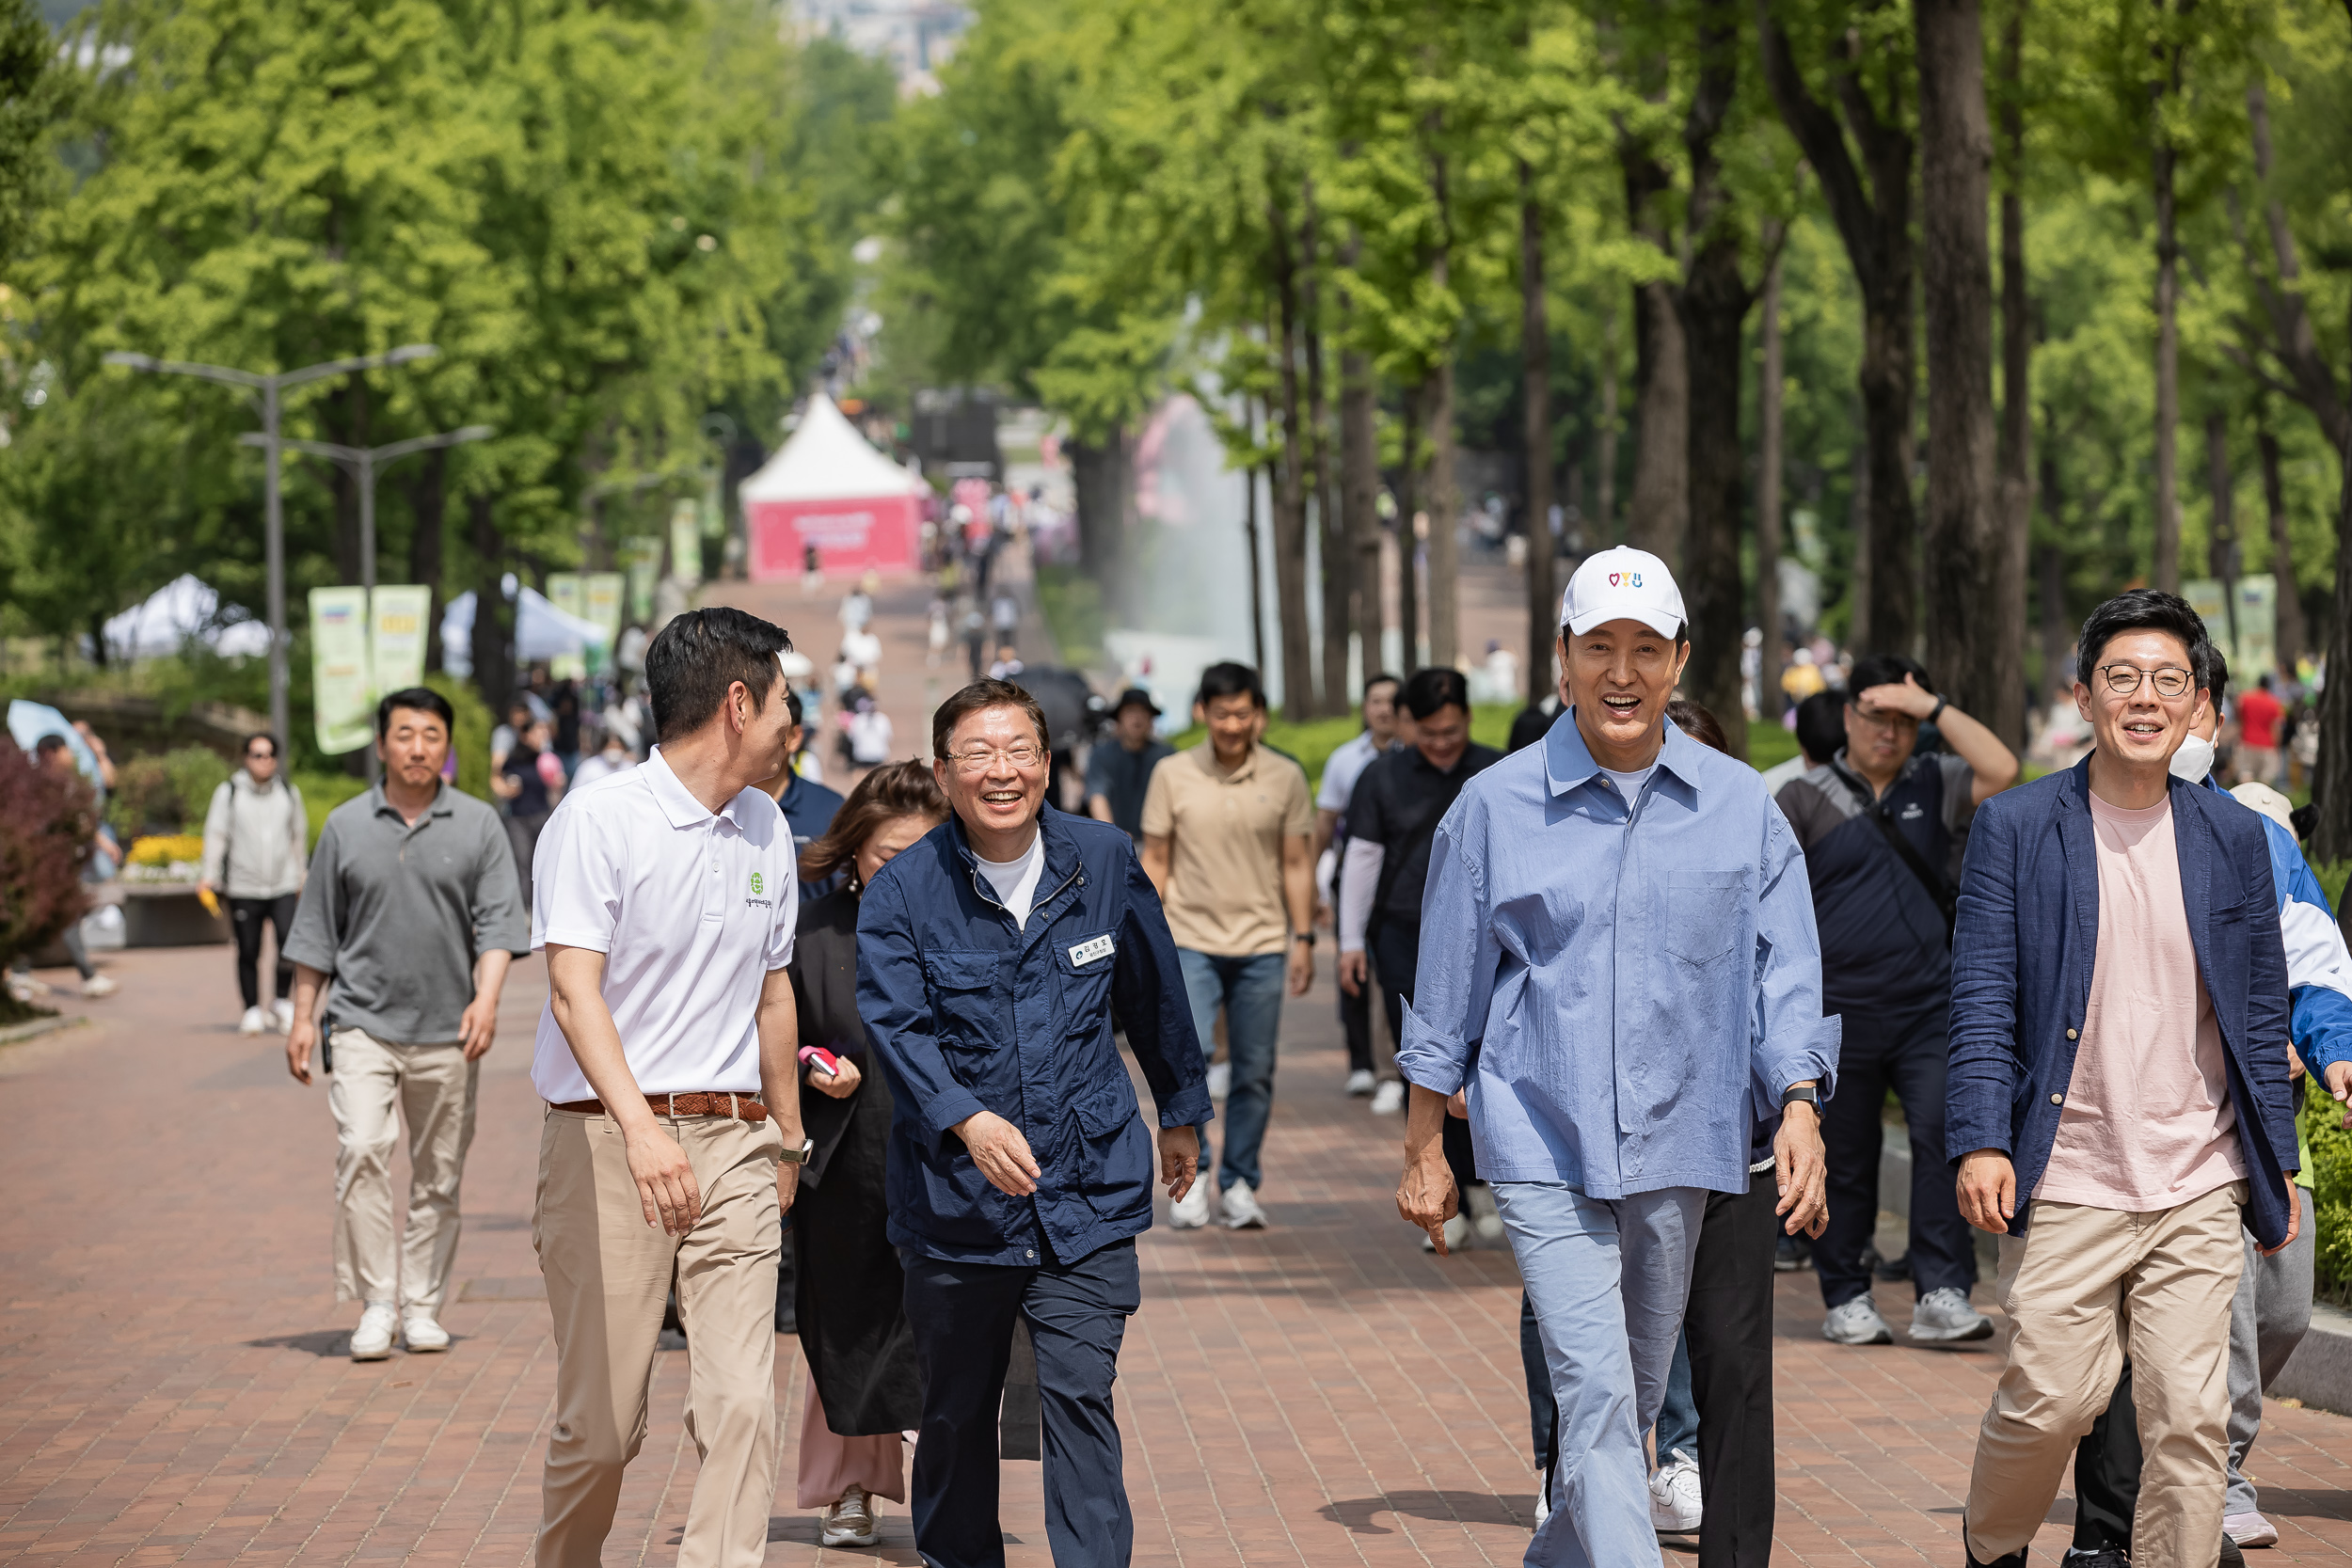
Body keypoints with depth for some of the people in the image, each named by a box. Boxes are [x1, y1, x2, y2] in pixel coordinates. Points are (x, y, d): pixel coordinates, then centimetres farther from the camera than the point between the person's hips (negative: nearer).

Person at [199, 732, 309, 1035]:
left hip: (283, 887, 1)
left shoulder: (288, 792, 10)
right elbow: (216, 834, -1)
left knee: (290, 941, -17)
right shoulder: (229, 792, 1)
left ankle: (282, 1000, 2)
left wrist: (299, 877, 23)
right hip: (243, 887, -1)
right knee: (248, 952, 3)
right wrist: (209, 876, -10)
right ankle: (252, 1009, 17)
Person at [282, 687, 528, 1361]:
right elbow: (318, 928, 11)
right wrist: (303, 1016, 7)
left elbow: (497, 922, 1)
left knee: (439, 1177, 5)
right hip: (363, 1021, -1)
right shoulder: (346, 826, 7)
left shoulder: (477, 825, 6)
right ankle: (376, 1305, -12)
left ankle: (422, 1306, 16)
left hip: (447, 1031, 1)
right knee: (362, 1151, -17)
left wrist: (486, 998, -14)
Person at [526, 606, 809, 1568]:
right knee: (601, 1423, 0)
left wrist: (787, 1139, 30)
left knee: (741, 1402, -9)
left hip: (734, 1143, 5)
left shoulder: (766, 830, 15)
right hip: (609, 1138, -5)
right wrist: (639, 1128, -34)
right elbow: (574, 987, -20)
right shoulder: (599, 822, -8)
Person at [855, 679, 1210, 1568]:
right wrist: (968, 1120, -32)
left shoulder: (1102, 861, 2)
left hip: (1087, 1189, 0)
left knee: (1079, 1395, -9)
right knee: (956, 1411, 12)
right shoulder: (902, 893, -6)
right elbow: (896, 1026, -16)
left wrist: (1181, 1113, 25)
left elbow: (1154, 994, 16)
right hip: (954, 1197, 0)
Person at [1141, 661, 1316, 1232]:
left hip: (1261, 947, 1)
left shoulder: (1285, 778, 2)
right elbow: (1156, 860, 6)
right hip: (1191, 941, -1)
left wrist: (1303, 938, 4)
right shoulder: (1172, 775, 1)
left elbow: (1296, 864, 9)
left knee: (1254, 1073, 3)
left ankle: (1240, 1184, 16)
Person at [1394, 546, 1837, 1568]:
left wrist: (1799, 1106, -11)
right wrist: (1424, 1150, 8)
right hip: (1542, 1142, -3)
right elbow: (1447, 988, 7)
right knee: (1596, 1395, -14)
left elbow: (1786, 975, 4)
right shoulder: (1495, 807, 0)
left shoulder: (1742, 808, 4)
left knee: (1633, 1399, 14)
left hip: (1679, 1142, 3)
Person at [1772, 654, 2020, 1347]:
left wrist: (1933, 708, -9)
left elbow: (2001, 771, -8)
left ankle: (1942, 1295, -12)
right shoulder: (1804, 798, 5)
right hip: (1839, 1014, -1)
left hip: (1929, 1008, 1)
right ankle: (1846, 1298, 17)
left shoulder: (1932, 786, 10)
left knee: (1943, 1136, -13)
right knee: (1846, 1159, 6)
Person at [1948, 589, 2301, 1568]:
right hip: (2066, 1189, -2)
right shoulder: (2015, 828, 0)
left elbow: (2262, 1014, 13)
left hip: (2201, 1191, 3)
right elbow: (1983, 1002, -3)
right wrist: (1980, 1140, -13)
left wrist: (2276, 1161, 11)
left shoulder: (2235, 838, 9)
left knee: (2191, 1418, -1)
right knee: (2050, 1398, -2)